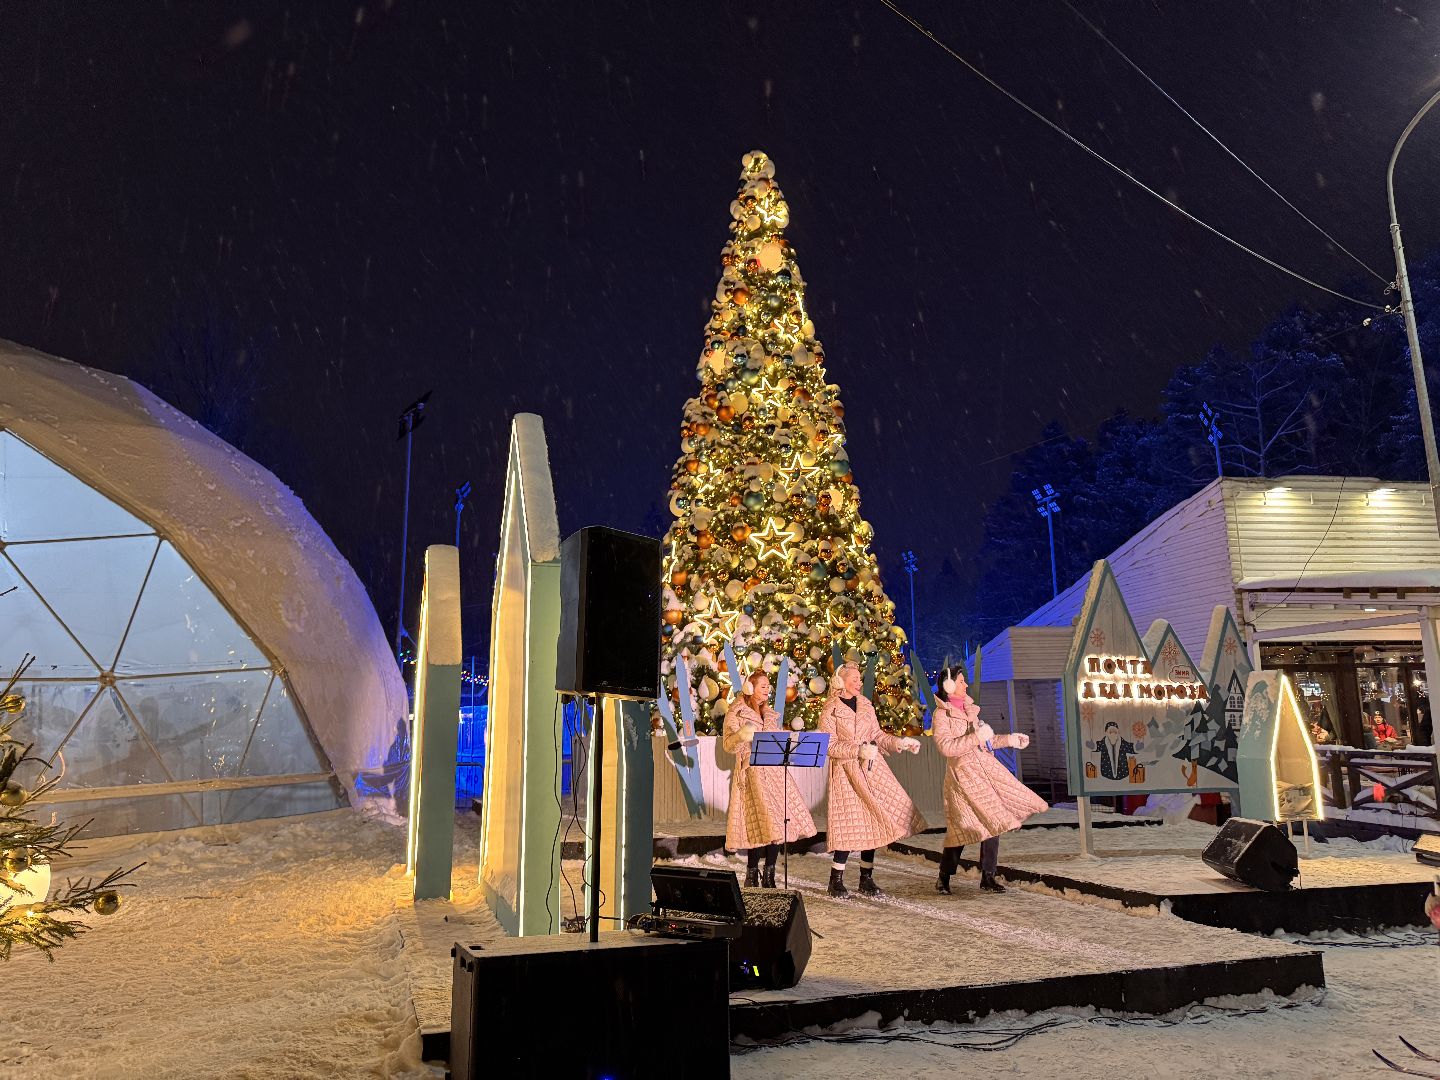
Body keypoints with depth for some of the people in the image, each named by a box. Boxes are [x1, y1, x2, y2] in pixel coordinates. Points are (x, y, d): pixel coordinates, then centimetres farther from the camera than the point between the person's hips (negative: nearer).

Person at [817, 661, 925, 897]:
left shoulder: (865, 705, 12)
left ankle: (866, 879, 17)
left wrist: (901, 743, -1)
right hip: (847, 770, -6)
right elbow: (830, 746, -10)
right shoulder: (830, 710, -5)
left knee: (873, 823, 5)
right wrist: (858, 750, -20)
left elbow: (878, 735, 13)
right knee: (851, 825, -9)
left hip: (871, 768, 6)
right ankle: (836, 881, 6)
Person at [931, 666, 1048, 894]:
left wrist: (1009, 739, 20)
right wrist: (976, 737, -21)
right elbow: (946, 746, -19)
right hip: (963, 773, -7)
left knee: (992, 823, 5)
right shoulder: (941, 714, -7)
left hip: (986, 768, 7)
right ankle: (944, 878, 9)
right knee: (962, 827, -6)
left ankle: (988, 877, 14)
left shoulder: (968, 708, 16)